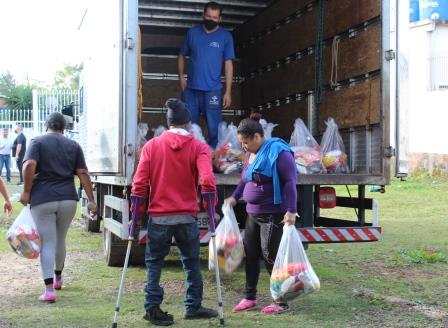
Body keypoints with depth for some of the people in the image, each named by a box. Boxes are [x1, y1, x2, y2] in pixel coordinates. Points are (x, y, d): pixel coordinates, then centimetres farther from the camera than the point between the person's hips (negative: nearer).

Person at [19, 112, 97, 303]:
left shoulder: (38, 142, 0)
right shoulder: (73, 146, 10)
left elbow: (29, 165, -16)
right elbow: (83, 173, 2)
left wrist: (26, 191, -8)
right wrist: (91, 200, 2)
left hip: (42, 199, -3)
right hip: (68, 199, 3)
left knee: (47, 244, 0)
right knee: (60, 240, 21)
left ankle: (49, 290, -6)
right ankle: (58, 278, 40)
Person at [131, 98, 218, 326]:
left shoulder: (151, 146, 3)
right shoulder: (198, 147, -2)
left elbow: (139, 182, -2)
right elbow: (207, 180, -15)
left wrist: (137, 213, 4)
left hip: (158, 216, 1)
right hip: (187, 216, 0)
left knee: (154, 262, 12)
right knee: (191, 263, 14)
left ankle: (153, 307, 8)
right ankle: (193, 307, 19)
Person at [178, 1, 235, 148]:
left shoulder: (226, 36, 2)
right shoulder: (192, 32, 7)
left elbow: (228, 64, 0)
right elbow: (182, 55, 15)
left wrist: (228, 92, -5)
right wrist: (181, 77, 1)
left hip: (213, 90, -2)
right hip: (191, 88, 2)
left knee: (214, 129, -2)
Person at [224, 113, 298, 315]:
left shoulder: (278, 152, -15)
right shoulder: (252, 153, 12)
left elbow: (290, 182, -19)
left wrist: (291, 211, -23)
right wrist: (235, 197, 18)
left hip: (273, 215, -9)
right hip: (253, 213, 9)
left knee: (271, 257, -4)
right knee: (250, 254, 12)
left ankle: (281, 302, 8)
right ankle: (249, 298, 24)